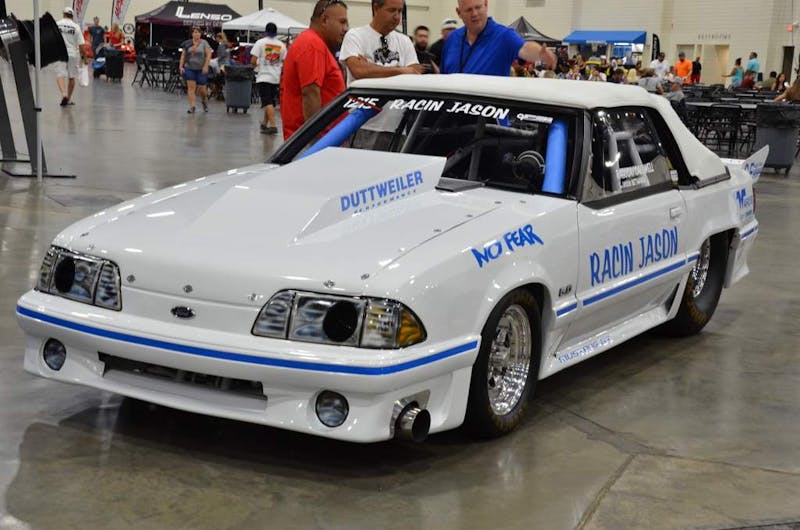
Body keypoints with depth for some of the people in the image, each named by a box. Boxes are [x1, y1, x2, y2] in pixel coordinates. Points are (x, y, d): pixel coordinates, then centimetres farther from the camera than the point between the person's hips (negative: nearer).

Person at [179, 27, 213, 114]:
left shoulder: (204, 43, -1)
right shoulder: (187, 44, 6)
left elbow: (208, 54, -7)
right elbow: (183, 55, 9)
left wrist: (206, 66, -16)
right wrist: (181, 66, 0)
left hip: (201, 69, -2)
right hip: (189, 68, 2)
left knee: (201, 89, 2)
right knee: (191, 87, -6)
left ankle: (203, 101, 33)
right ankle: (191, 106, -5)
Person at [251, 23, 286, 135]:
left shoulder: (260, 42, -6)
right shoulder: (281, 45, 5)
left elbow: (253, 61, -10)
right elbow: (285, 63, 5)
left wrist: (257, 64, 11)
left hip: (264, 77, -4)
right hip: (276, 78, 4)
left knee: (268, 102, -9)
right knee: (270, 102, 17)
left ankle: (273, 125, -20)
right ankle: (265, 124, 29)